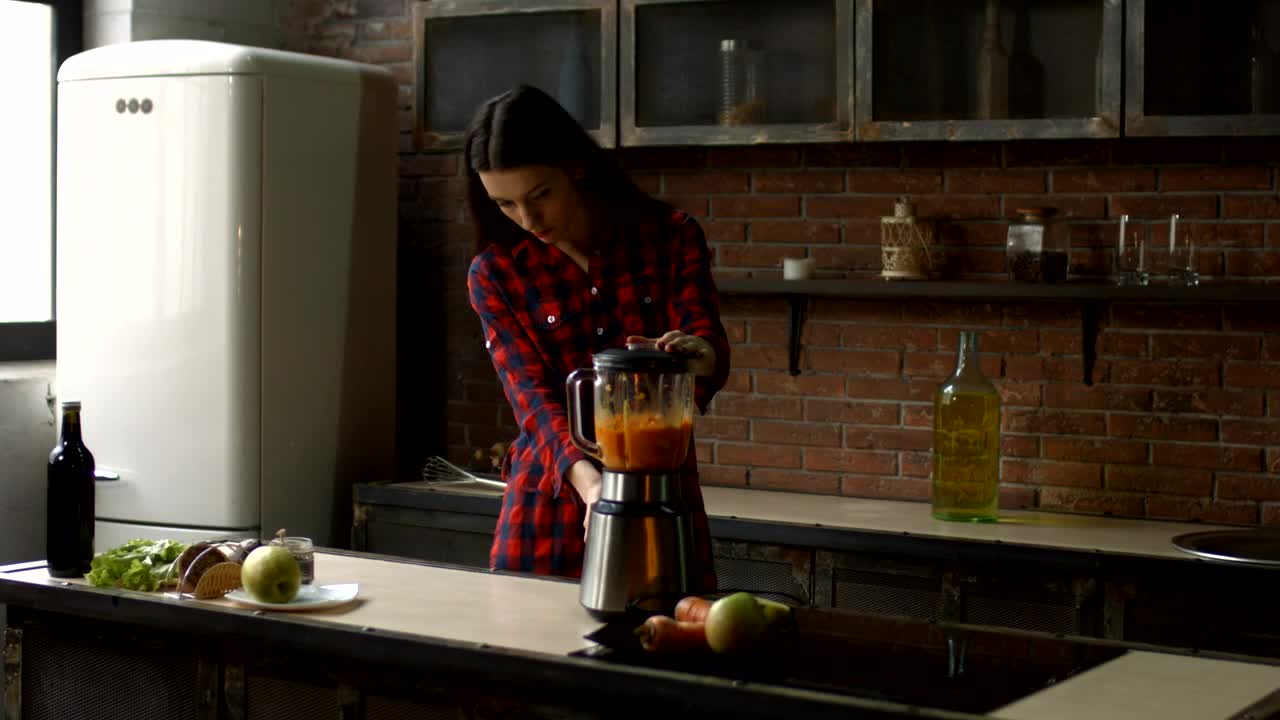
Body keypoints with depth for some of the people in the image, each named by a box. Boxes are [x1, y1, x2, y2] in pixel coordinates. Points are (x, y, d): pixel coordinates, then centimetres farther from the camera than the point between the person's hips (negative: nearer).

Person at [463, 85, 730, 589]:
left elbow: (709, 347, -13)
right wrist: (587, 479, -30)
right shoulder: (495, 274, -1)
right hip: (551, 504, 0)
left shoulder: (670, 237, -2)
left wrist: (698, 358, -38)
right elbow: (531, 394, -12)